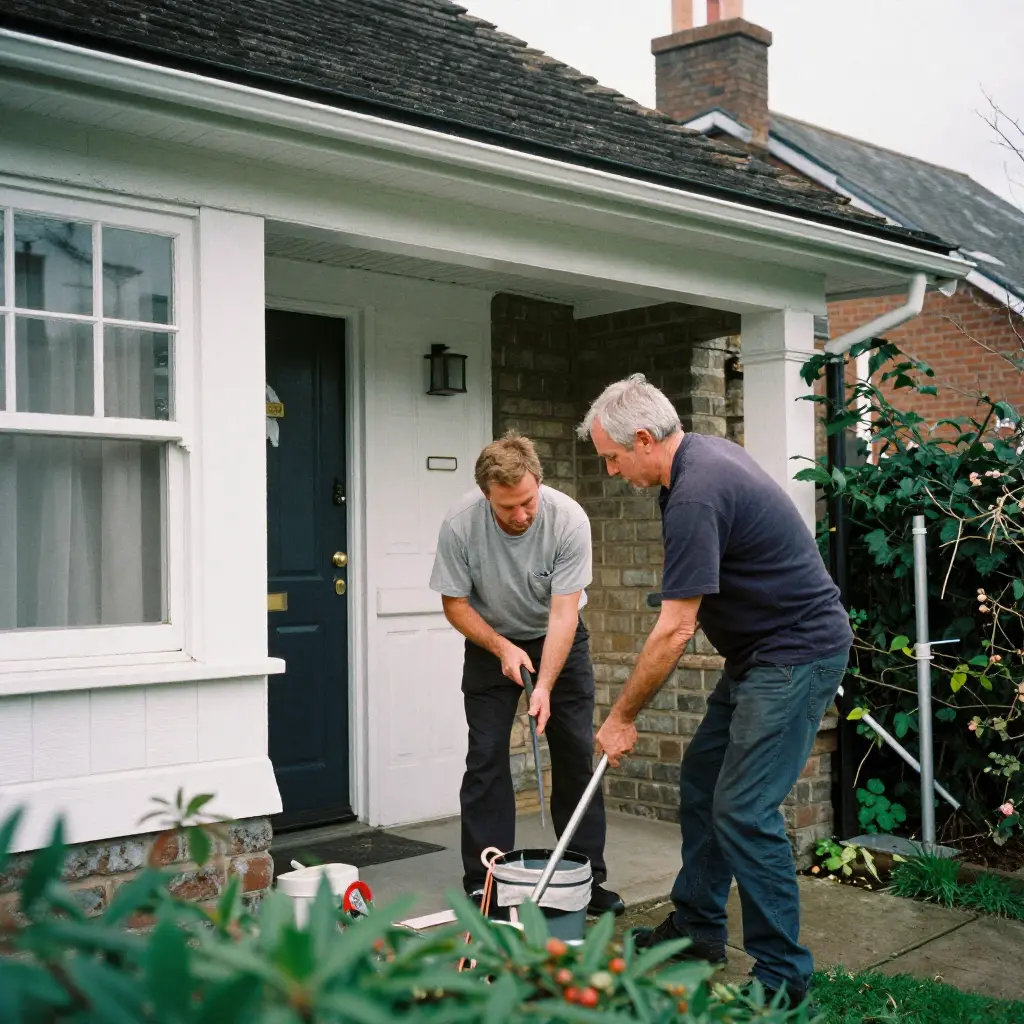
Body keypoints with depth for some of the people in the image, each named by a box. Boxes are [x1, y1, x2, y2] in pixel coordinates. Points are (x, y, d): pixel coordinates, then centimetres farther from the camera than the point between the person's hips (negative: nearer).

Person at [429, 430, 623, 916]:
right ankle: (482, 884, 2)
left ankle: (587, 878, 9)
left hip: (559, 638, 0)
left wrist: (545, 686, -34)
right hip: (492, 641, 0)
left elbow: (563, 611, -27)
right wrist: (502, 648, -23)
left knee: (577, 754, -2)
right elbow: (455, 603, -12)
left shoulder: (569, 519, -28)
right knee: (486, 758, -6)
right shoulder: (460, 523, -26)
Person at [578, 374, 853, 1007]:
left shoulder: (695, 498, -25)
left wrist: (622, 718, -13)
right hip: (761, 651, 11)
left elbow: (674, 631, -23)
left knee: (744, 811, -11)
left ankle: (784, 978, 0)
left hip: (798, 652, -11)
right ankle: (698, 928, 28)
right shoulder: (708, 452, 7)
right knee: (702, 781, 15)